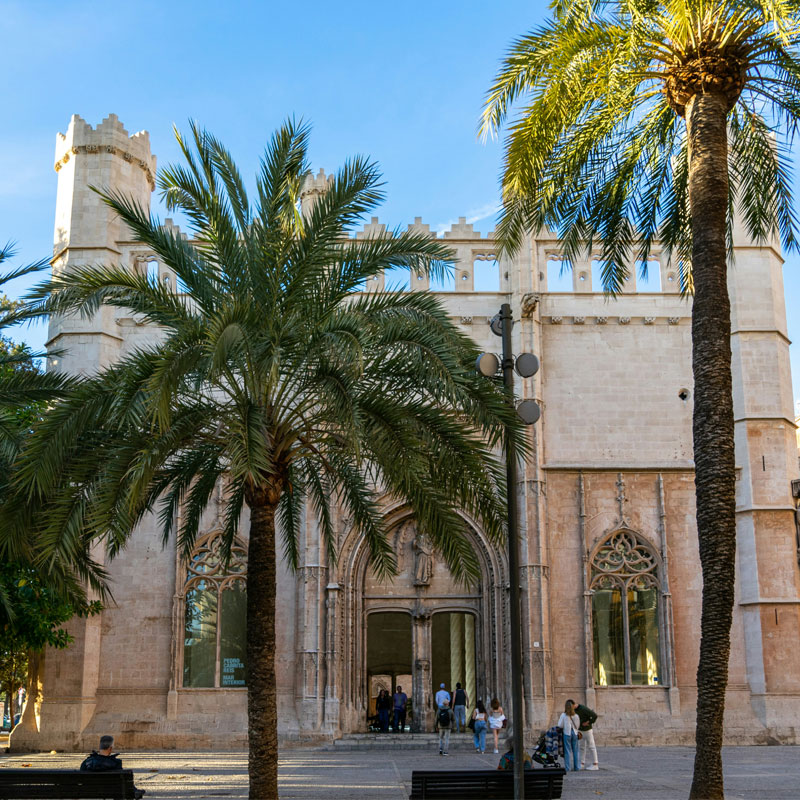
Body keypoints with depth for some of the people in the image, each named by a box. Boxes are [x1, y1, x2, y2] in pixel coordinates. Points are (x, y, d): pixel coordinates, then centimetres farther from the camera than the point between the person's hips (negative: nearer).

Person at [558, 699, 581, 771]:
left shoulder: (563, 716, -10)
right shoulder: (576, 716, -2)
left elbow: (560, 726, -7)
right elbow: (578, 726, 8)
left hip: (566, 734, -3)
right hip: (574, 733, 3)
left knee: (567, 751, 1)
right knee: (575, 750, 10)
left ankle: (567, 768, 0)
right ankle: (576, 767, 13)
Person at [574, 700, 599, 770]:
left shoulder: (583, 709, -26)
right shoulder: (574, 710, 0)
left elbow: (595, 716, -28)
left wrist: (588, 723, -20)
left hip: (587, 730, -8)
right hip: (580, 731, 8)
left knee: (591, 747, -2)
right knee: (582, 747, 8)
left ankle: (595, 764, 2)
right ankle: (582, 764, 12)